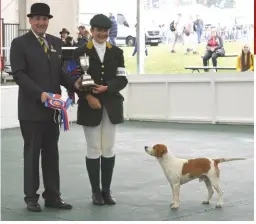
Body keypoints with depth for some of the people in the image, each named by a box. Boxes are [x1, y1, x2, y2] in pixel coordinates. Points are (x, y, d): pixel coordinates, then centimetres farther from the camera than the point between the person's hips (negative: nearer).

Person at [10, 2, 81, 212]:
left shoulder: (56, 42, 12)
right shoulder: (20, 43, -5)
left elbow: (60, 71, 13)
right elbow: (19, 74, -13)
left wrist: (74, 83, -7)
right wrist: (40, 93, -23)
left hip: (52, 108, 5)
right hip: (31, 108, -5)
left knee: (51, 153, 10)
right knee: (32, 153, 3)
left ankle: (52, 195, 17)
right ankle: (31, 197, 12)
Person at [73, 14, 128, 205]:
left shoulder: (117, 52, 7)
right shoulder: (81, 52, 0)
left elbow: (122, 80, 2)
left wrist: (106, 88, -14)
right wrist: (88, 96, -15)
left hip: (111, 106, 2)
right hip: (89, 106, -2)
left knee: (109, 149, 6)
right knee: (94, 150, 2)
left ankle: (107, 190, 16)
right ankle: (96, 191, 12)